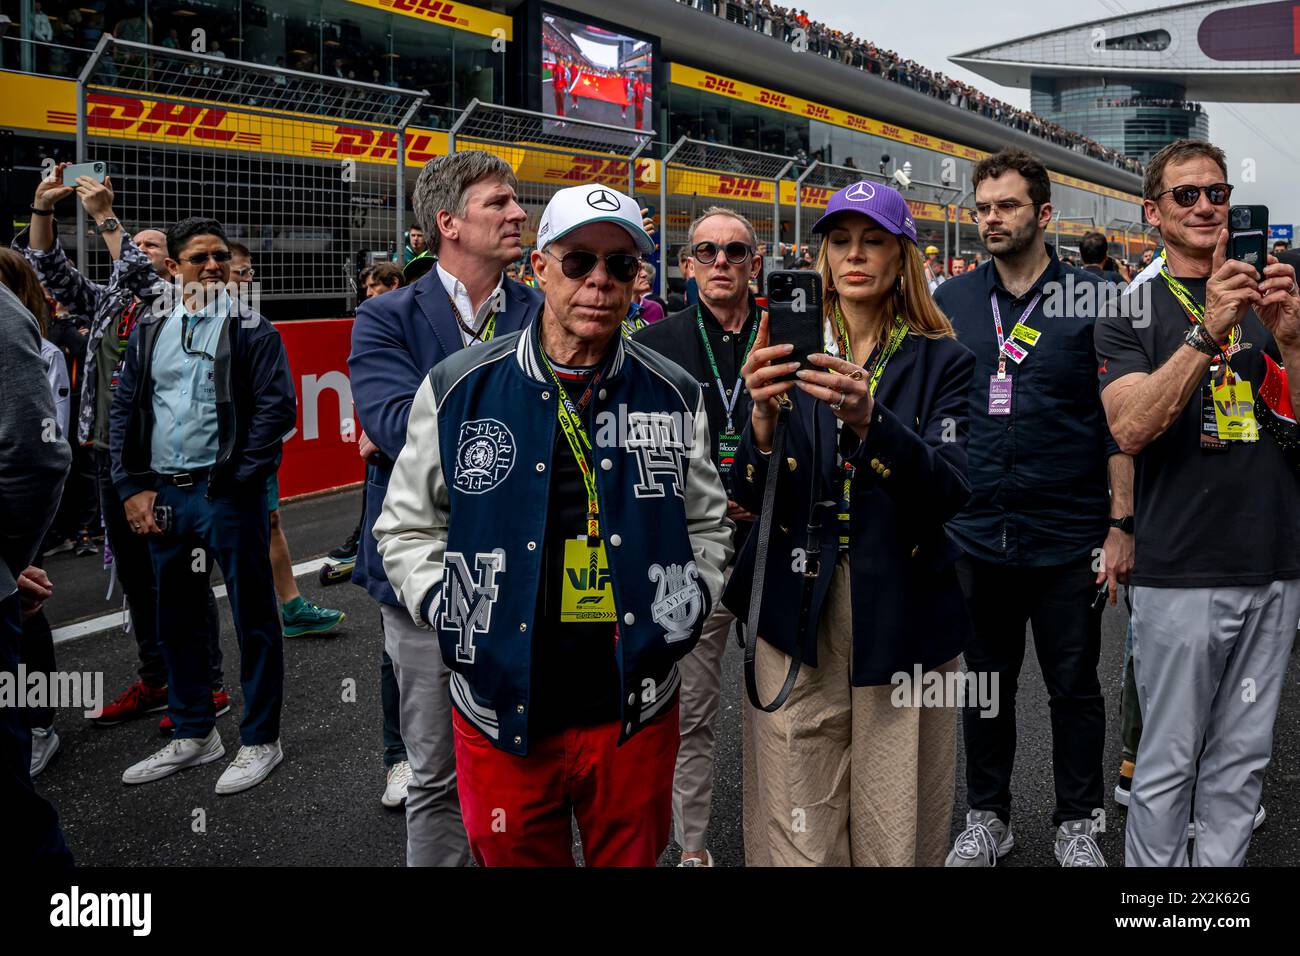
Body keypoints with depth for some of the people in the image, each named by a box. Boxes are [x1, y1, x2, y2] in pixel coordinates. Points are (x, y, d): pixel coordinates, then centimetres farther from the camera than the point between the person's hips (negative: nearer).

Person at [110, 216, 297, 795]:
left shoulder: (251, 329, -3)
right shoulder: (149, 330, 12)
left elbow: (277, 408, -10)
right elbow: (124, 410, 13)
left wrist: (235, 478, -15)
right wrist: (133, 486, 4)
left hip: (228, 493, -6)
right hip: (163, 495, 6)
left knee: (253, 617, 2)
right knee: (175, 617, 15)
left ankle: (260, 740, 15)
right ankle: (193, 734, 30)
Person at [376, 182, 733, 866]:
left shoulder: (674, 397, 2)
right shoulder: (458, 391, -4)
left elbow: (707, 522, 14)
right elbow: (407, 526, 6)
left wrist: (688, 603, 1)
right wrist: (448, 611, -6)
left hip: (636, 714, 2)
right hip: (501, 715, -1)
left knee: (631, 858, 18)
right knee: (515, 857, 16)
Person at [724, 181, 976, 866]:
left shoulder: (942, 361, 3)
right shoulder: (791, 351, 7)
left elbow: (950, 492, -13)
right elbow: (753, 497, -2)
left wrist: (869, 418, -29)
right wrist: (763, 415, -22)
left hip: (901, 617, 0)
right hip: (796, 619, 1)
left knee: (895, 839, 4)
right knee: (798, 840, 3)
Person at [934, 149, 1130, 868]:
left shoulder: (1092, 299, -4)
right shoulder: (951, 302, 5)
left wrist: (1121, 526, -7)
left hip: (1068, 539, -2)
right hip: (975, 534, 3)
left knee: (1074, 687, 11)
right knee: (986, 682, 14)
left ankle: (1077, 823, 29)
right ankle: (987, 817, 31)